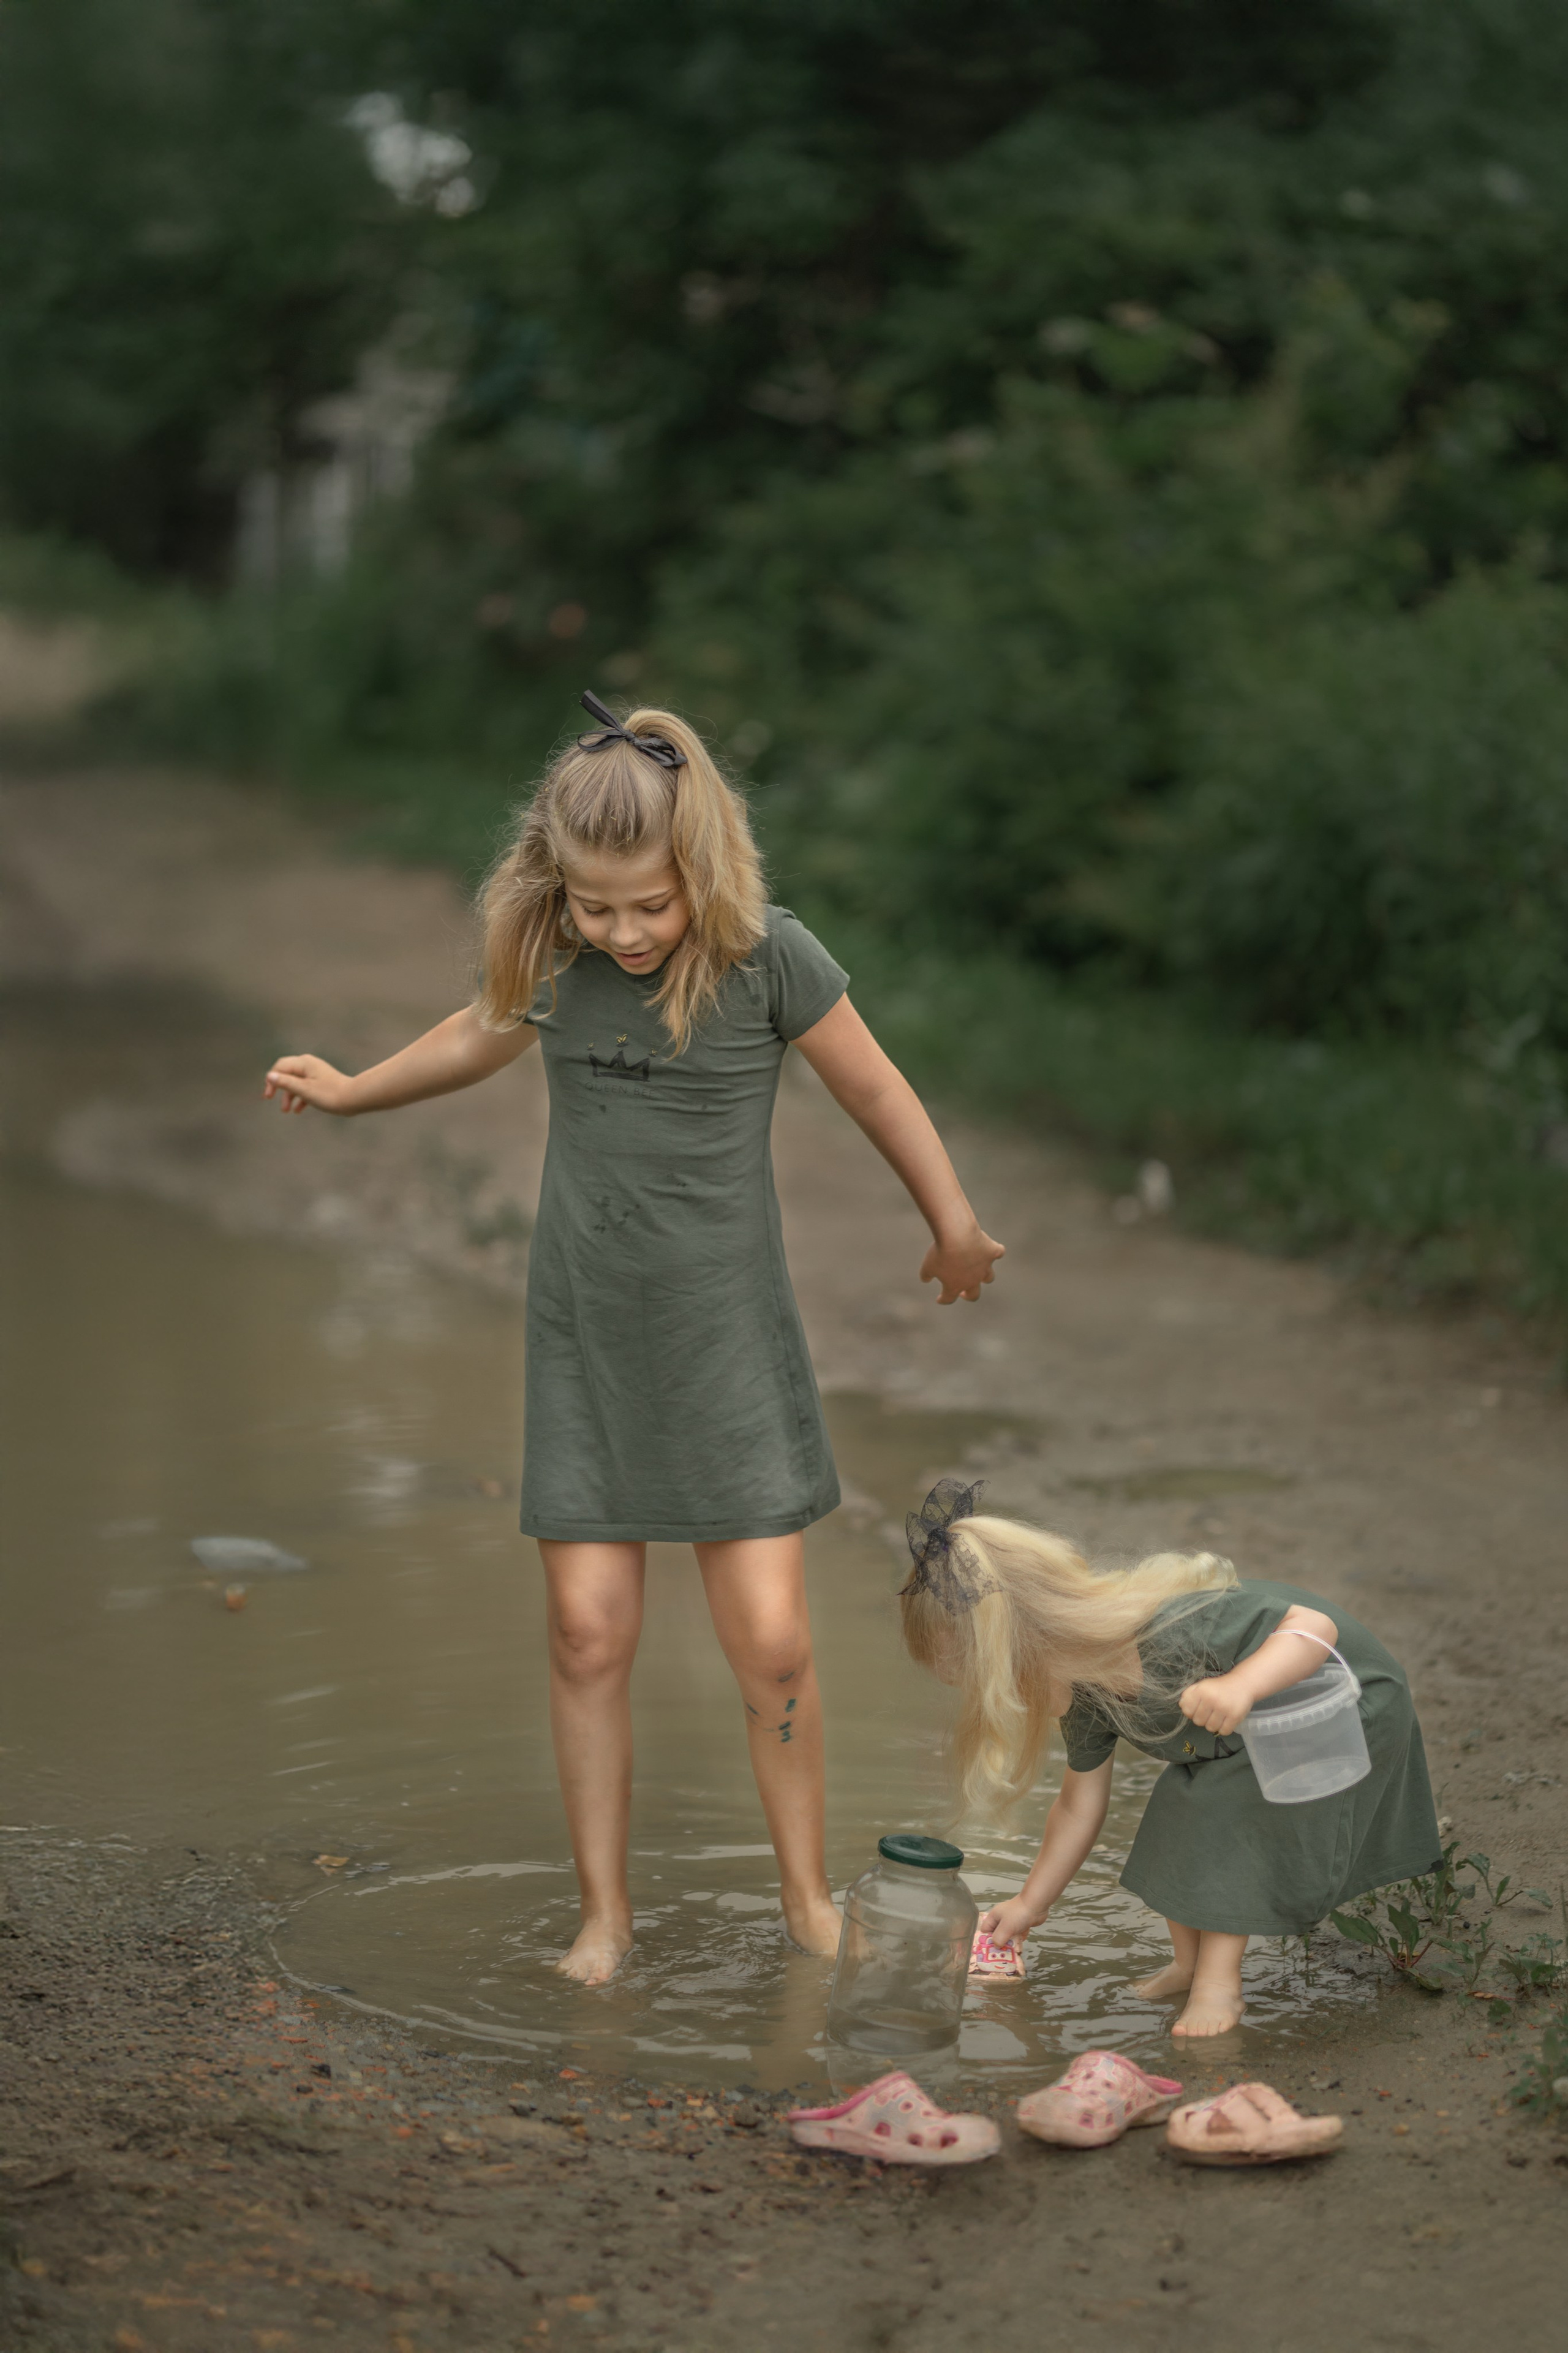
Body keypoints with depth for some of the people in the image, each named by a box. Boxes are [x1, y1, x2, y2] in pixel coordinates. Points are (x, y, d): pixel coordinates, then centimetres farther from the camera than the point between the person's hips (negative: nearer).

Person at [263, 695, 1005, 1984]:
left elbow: (879, 1093, 0)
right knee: (590, 1636, 1)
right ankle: (605, 1914, 16)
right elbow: (488, 1031, 20)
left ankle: (808, 1897, 18)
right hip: (587, 1344, 3)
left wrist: (958, 1231, 12)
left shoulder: (769, 956, -14)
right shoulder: (549, 952, -4)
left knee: (772, 1642, -3)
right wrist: (353, 1091, 32)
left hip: (729, 1345, -3)